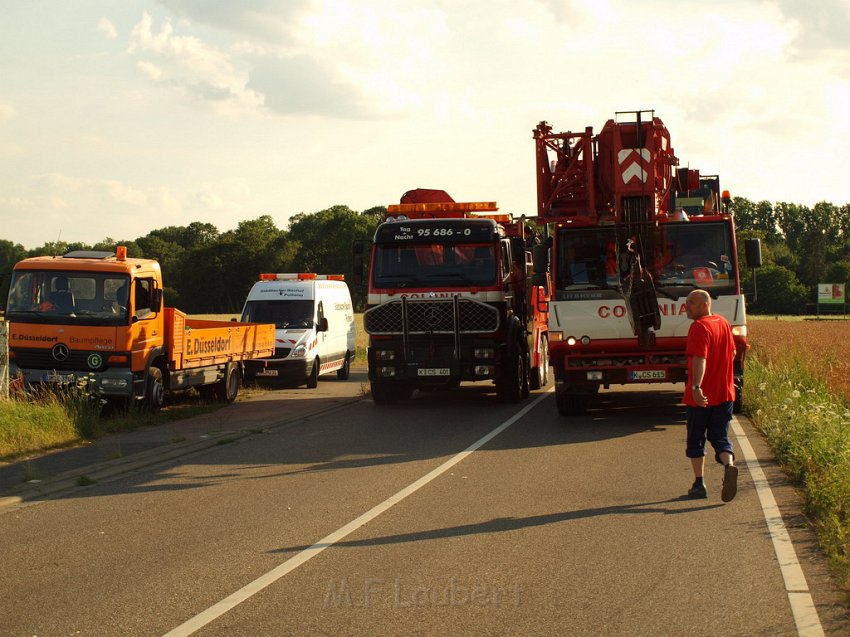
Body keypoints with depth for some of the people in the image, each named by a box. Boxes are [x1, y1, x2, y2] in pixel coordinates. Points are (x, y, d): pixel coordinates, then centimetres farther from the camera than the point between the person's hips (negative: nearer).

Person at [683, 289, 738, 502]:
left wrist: (696, 387, -36)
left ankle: (699, 484, 11)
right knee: (720, 437, 7)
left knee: (696, 440, 9)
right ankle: (729, 466, -21)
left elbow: (700, 359, -27)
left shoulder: (699, 327, -14)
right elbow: (732, 353, 21)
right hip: (725, 393, 6)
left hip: (701, 396, -6)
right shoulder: (723, 323, 10)